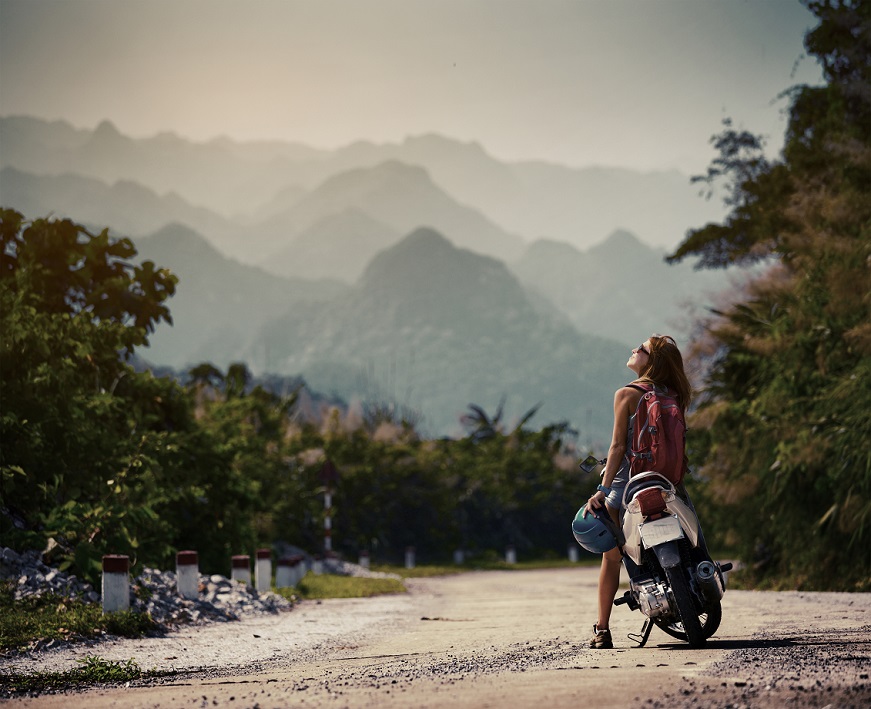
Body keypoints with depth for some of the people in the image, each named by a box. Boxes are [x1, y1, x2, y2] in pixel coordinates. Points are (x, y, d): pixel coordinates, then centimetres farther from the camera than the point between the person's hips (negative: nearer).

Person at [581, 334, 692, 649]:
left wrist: (602, 490, -15)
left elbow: (618, 446, -14)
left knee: (611, 556, 1)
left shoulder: (626, 395, -9)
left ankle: (602, 629, -2)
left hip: (627, 482, -5)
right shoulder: (672, 397, 7)